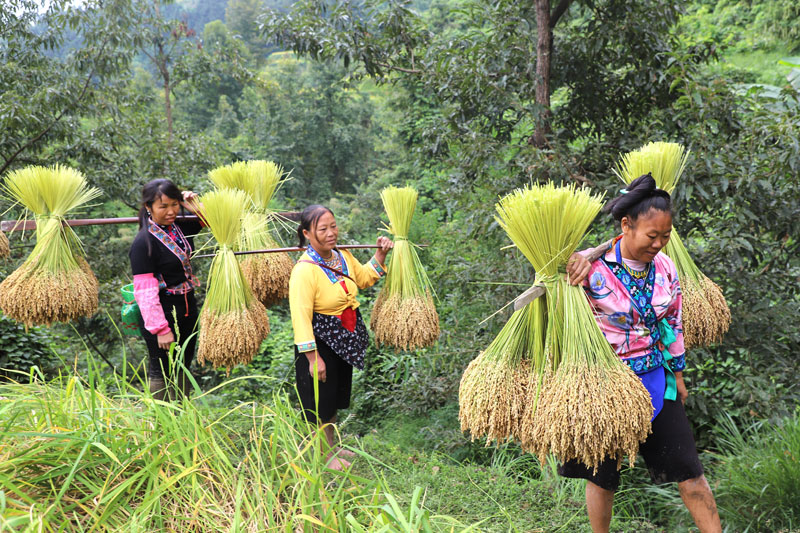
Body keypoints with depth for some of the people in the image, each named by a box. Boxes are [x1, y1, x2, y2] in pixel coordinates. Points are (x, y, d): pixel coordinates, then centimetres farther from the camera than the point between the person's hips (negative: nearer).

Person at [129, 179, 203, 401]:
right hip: (163, 314, -7)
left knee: (183, 369, 17)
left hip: (187, 311, 8)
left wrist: (197, 207, -7)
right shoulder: (143, 242, -19)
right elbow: (145, 291, -21)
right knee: (161, 372, 3)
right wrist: (161, 329, -22)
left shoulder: (182, 228, 2)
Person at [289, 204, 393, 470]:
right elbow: (301, 317, -28)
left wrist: (380, 255, 4)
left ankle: (332, 446, 41)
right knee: (321, 400, 7)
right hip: (320, 342, -8)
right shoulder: (305, 270, -26)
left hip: (344, 340, 8)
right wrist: (313, 358, -27)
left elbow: (364, 278, 18)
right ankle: (326, 455, 26)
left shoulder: (343, 256, -2)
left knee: (335, 397, 22)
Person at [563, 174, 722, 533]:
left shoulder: (664, 267, -2)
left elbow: (673, 321, 9)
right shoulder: (593, 270, -20)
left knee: (688, 468, 7)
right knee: (602, 475, 10)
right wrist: (573, 258, -32)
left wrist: (677, 373, 14)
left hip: (656, 381, 4)